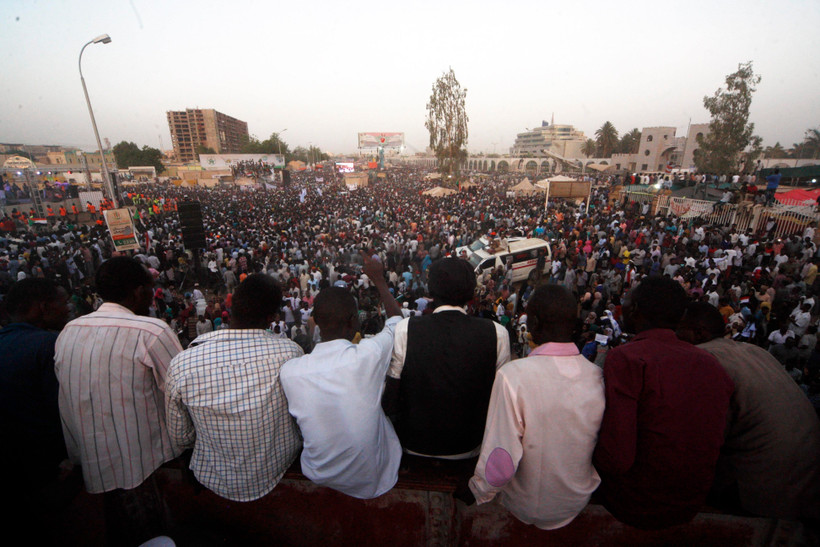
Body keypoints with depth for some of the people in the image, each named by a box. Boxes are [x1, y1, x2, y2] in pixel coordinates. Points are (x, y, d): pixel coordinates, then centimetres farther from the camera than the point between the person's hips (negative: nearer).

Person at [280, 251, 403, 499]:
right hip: (372, 479, -2)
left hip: (319, 476, 3)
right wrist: (379, 279, 6)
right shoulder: (369, 355, -31)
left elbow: (298, 418, -1)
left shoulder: (289, 370, -23)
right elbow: (396, 319, -8)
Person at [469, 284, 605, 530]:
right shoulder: (598, 376, -17)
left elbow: (501, 464, -29)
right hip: (578, 504, 4)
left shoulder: (512, 375, -32)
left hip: (526, 509, -4)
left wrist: (478, 492, -9)